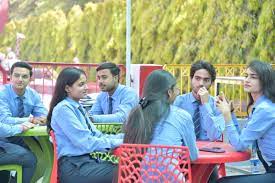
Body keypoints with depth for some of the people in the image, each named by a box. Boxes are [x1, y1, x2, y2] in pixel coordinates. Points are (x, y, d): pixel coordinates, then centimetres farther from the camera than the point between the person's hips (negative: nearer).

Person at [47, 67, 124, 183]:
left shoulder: (77, 107, 16)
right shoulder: (63, 109, -12)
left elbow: (96, 135, 14)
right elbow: (86, 143, -18)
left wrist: (123, 137, 1)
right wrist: (118, 143, -17)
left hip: (88, 161, 8)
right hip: (74, 168, -8)